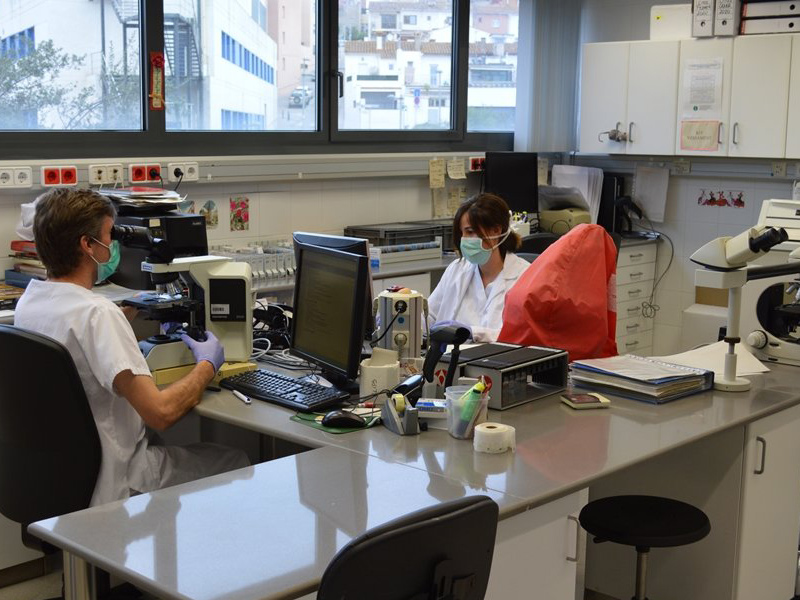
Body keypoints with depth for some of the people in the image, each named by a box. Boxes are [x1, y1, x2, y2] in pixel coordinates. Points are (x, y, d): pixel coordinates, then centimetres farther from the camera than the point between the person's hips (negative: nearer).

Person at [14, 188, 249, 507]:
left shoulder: (28, 302, 2)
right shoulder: (97, 314, -26)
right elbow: (161, 412, -30)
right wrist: (207, 366, -12)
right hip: (106, 486, -9)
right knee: (235, 462, 7)